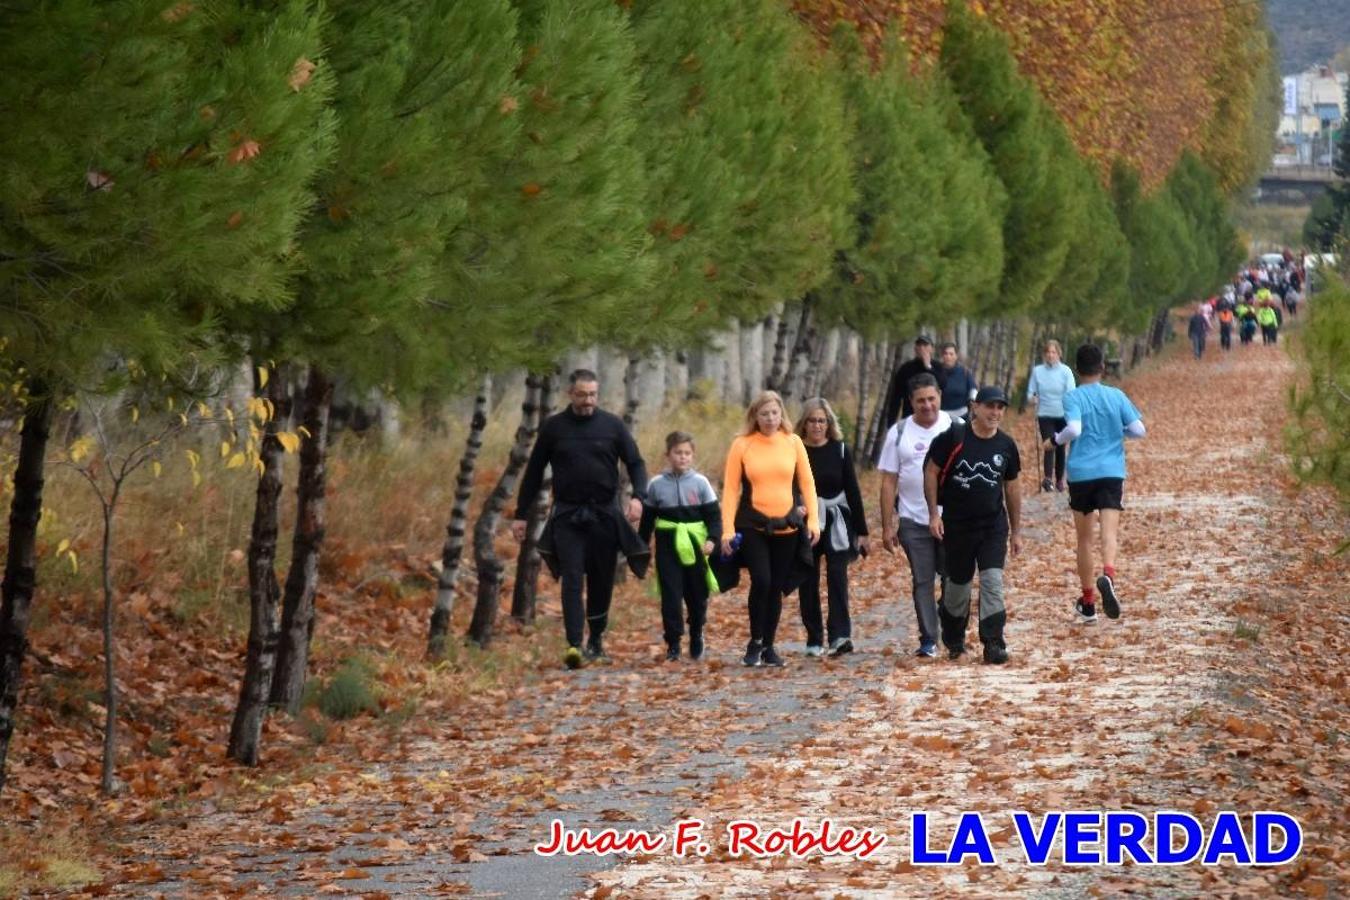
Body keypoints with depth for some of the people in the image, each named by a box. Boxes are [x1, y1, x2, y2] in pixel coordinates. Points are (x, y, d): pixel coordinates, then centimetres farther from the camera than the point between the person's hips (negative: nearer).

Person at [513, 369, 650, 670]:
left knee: (602, 582, 8)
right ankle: (574, 645, -21)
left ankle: (596, 641, 23)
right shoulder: (553, 427, 3)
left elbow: (635, 463, 5)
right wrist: (521, 515, 7)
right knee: (572, 579, -13)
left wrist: (638, 496, -15)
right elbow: (534, 473, 9)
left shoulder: (612, 425, 2)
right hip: (567, 516, -1)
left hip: (604, 515, 1)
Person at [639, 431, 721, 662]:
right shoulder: (657, 485, 4)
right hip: (668, 546, 0)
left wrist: (713, 539, -14)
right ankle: (673, 643, 1)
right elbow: (647, 519, 10)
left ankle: (696, 637, 27)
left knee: (697, 595, 9)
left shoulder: (700, 483, 1)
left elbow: (714, 514, 0)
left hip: (694, 546, 0)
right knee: (671, 596, -4)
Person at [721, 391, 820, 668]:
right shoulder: (741, 445, -2)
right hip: (753, 526, -3)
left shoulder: (793, 442, 4)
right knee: (761, 581, -17)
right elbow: (730, 489, -3)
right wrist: (728, 529, -8)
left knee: (776, 588, 7)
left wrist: (813, 520, 0)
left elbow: (807, 483, 7)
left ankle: (768, 646, 20)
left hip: (787, 527, 3)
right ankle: (755, 643, 0)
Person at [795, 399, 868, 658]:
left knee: (837, 575, -14)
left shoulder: (840, 450, 3)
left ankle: (840, 635, -21)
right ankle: (814, 640, 12)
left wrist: (861, 531, 4)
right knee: (808, 583, 4)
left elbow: (853, 491, 5)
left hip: (836, 522, 0)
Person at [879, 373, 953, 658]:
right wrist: (887, 526, -1)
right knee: (922, 582, 3)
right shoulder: (899, 433, 2)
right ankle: (928, 640, 9)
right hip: (913, 521, 1)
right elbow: (889, 482, 3)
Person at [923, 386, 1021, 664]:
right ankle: (953, 640, 29)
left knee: (993, 580, -11)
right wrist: (934, 514, -8)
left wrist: (1016, 531, 13)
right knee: (957, 585, 8)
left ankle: (993, 644, -9)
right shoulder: (953, 438, -9)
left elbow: (1011, 488, 12)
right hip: (957, 525, -2)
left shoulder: (1006, 445, 2)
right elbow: (931, 472, -2)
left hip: (994, 526, 2)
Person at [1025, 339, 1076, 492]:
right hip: (1045, 415, 0)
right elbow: (1030, 392, 6)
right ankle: (1047, 478, -27)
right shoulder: (1037, 371, 2)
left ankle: (1059, 480, 21)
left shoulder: (1065, 371, -2)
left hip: (1063, 415, 0)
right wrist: (1032, 398, -18)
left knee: (1060, 448, 8)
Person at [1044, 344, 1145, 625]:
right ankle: (1108, 575, -45)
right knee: (1109, 531, -13)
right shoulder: (1116, 396, 6)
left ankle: (1088, 604, 20)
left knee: (1084, 538, 13)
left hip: (1080, 474, 0)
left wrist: (1055, 440, 0)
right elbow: (1138, 430, 4)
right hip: (1112, 472, 0)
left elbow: (1074, 429, -18)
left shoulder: (1073, 397, -2)